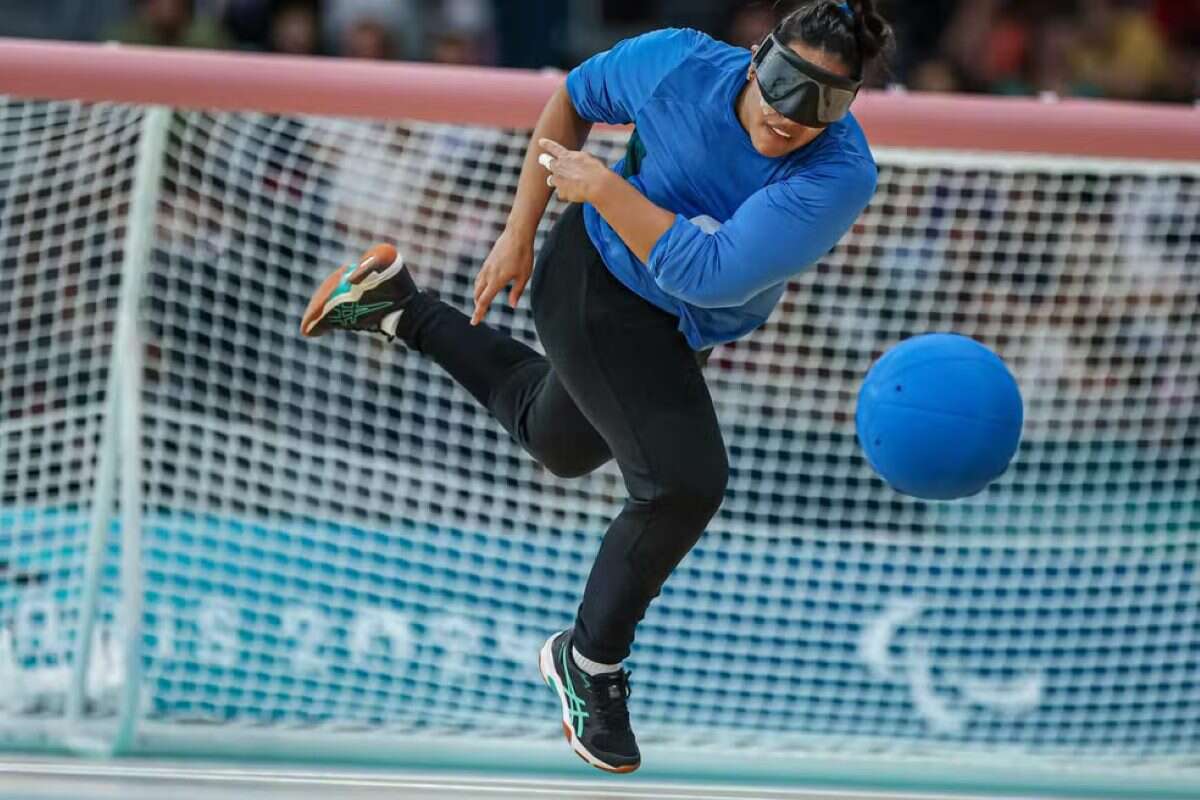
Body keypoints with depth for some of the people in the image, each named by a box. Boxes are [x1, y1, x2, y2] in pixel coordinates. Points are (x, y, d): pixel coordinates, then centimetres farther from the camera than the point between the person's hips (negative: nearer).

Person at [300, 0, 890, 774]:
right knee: (684, 485, -19)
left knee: (560, 443, 28)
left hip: (677, 332, 4)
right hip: (595, 285, -4)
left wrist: (603, 188, -33)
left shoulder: (841, 174, -32)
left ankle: (401, 309, 47)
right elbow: (575, 98, -7)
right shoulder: (680, 65, -29)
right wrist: (520, 234, -6)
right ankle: (590, 663, 4)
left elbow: (706, 274, -36)